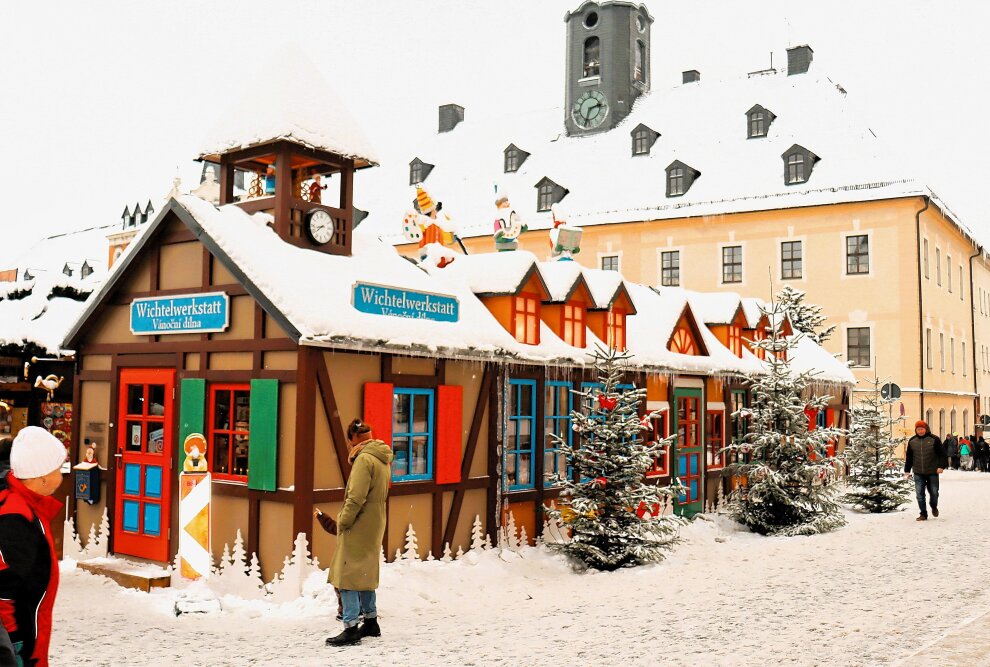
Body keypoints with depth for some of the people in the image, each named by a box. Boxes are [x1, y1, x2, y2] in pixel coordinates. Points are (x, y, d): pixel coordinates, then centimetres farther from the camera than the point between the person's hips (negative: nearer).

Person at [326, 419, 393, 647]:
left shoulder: (364, 459, -16)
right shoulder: (383, 459, 12)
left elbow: (356, 497, -22)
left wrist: (343, 521, -14)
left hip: (359, 526, -9)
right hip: (374, 524, 9)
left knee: (347, 576, -4)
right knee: (365, 575, 19)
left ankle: (351, 628, -5)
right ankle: (371, 622, 26)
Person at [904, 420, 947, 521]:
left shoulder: (934, 439, -4)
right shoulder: (912, 441, 6)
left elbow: (942, 454, -5)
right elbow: (909, 457, 12)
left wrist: (941, 466, -16)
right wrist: (907, 470, 11)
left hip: (932, 471, -2)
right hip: (918, 473, 2)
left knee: (934, 492, 6)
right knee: (920, 494, -2)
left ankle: (934, 507, 36)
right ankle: (923, 514, 7)